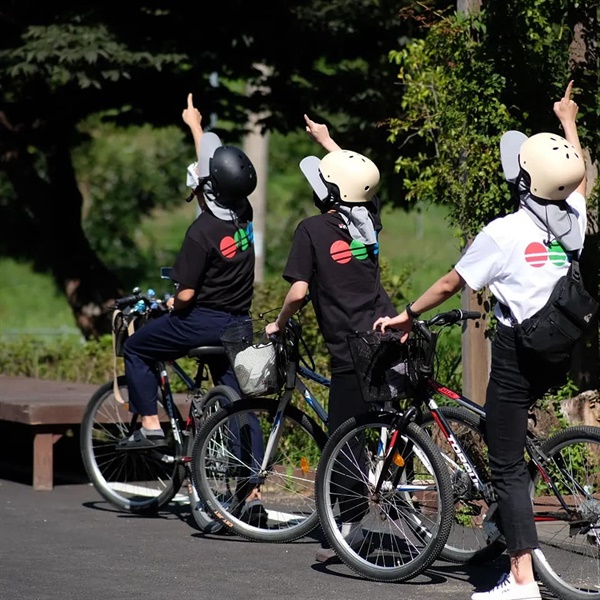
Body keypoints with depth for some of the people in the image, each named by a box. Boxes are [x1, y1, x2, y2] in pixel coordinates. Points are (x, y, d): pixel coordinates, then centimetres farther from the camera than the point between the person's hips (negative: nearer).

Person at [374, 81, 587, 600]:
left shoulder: (505, 232, -14)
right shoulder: (575, 220, 1)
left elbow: (451, 284, -7)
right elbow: (581, 176, 24)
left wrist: (406, 316, 8)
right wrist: (569, 123, 40)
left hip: (518, 350, -6)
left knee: (507, 465, -3)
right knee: (511, 445, 29)